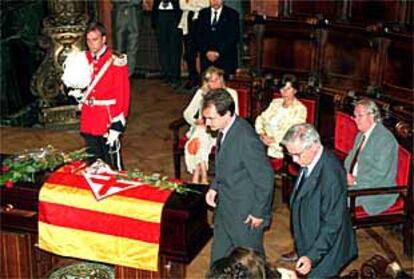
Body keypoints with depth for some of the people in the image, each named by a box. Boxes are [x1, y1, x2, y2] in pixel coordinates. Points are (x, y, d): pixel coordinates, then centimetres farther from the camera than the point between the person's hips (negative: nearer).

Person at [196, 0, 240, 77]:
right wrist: (206, 51, -7)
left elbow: (234, 37, -5)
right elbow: (199, 35, 9)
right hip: (206, 58, 3)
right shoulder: (203, 14, 14)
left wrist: (219, 52, -12)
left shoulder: (232, 14, 3)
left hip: (226, 59, -2)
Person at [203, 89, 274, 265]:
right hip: (225, 207, 8)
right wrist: (214, 187, 3)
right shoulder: (225, 130, -3)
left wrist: (259, 213, -15)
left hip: (245, 214, -8)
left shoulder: (246, 139, -30)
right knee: (219, 256, 21)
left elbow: (265, 179, -22)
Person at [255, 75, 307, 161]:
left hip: (282, 151, -6)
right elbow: (260, 119, 13)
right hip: (264, 145, 6)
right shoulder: (276, 102, 16)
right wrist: (263, 134, -6)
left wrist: (274, 140, -17)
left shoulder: (300, 109, -3)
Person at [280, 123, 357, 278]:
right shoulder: (309, 161, -5)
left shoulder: (331, 174, -31)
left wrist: (312, 256, -28)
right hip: (307, 242, 8)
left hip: (324, 250, -8)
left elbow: (332, 223, -27)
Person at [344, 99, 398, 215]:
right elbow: (351, 159, 22)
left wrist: (355, 180, -19)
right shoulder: (360, 135, 14)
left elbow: (379, 171, -21)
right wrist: (347, 174, 1)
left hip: (376, 190, -8)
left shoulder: (385, 138, -15)